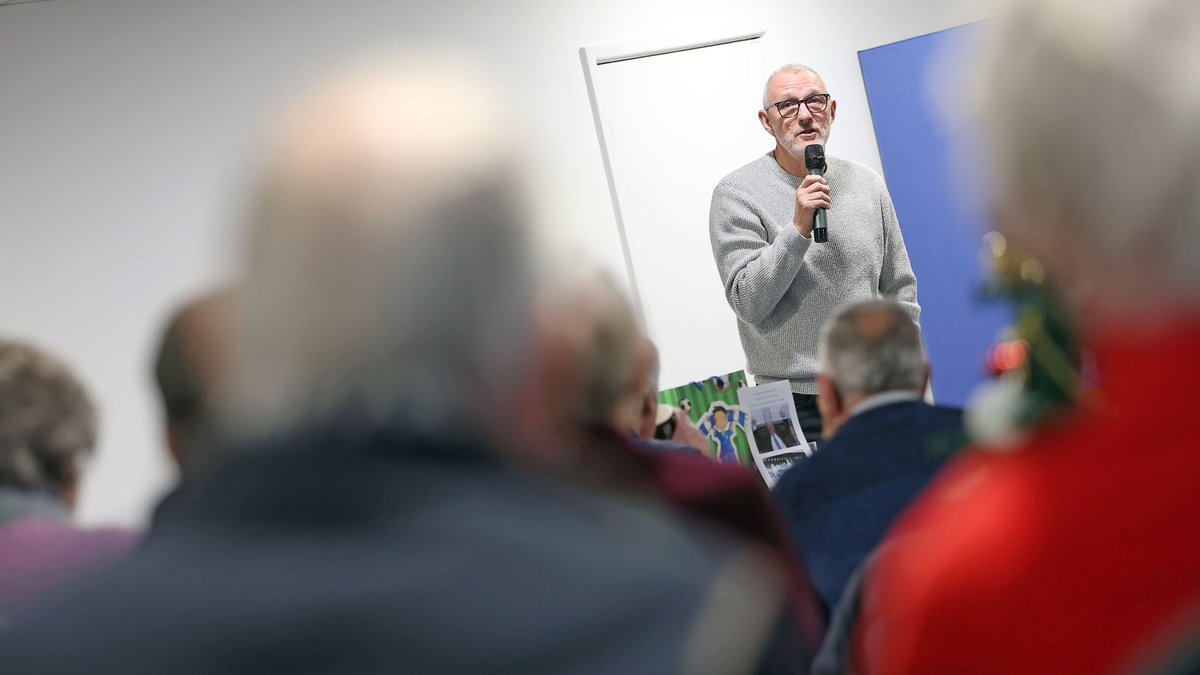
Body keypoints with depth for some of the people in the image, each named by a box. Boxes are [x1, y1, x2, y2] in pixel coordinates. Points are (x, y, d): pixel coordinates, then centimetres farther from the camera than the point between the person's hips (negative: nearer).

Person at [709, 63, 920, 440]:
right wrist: (798, 229, -22)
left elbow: (899, 290, 14)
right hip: (797, 404, -4)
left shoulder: (867, 184, 9)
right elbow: (748, 302, -14)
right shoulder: (736, 194, -6)